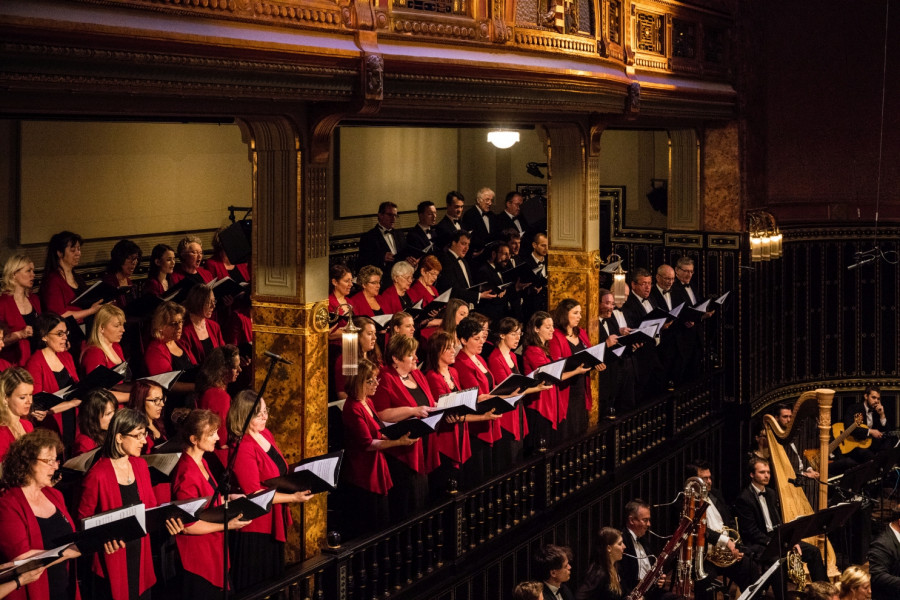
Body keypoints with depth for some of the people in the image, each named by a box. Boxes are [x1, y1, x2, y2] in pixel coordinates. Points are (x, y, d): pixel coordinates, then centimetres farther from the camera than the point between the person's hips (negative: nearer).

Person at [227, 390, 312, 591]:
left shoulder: (266, 435, 5)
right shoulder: (242, 449, -22)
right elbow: (255, 493, -23)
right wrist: (293, 498, -22)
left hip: (275, 522, 9)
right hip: (256, 527, -9)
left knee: (274, 579, 20)